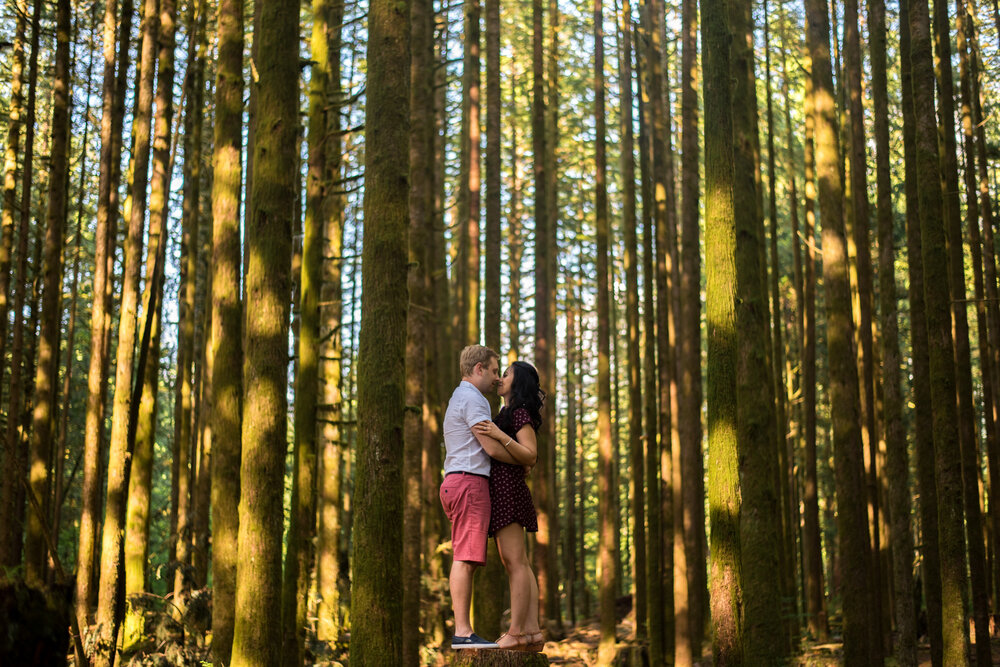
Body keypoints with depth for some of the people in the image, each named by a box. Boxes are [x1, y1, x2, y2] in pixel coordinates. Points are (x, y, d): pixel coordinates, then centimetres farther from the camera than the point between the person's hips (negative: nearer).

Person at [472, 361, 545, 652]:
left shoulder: (519, 413, -7)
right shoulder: (507, 413, 20)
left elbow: (530, 456, -16)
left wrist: (500, 436, -24)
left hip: (507, 486, -10)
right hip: (502, 488, 10)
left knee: (515, 562, -11)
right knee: (519, 564, 6)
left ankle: (516, 632, -12)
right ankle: (532, 631, 6)